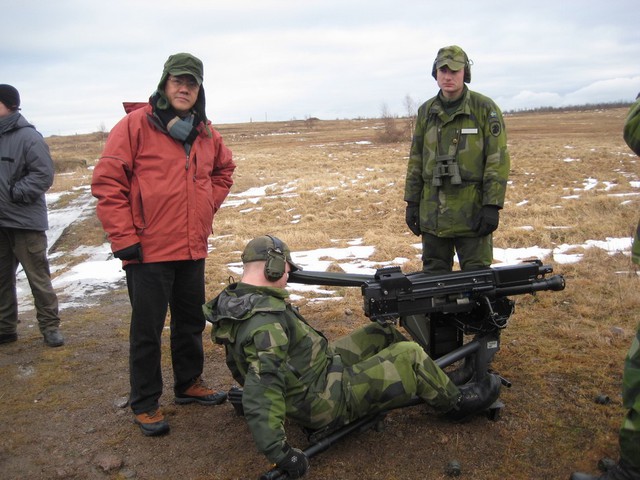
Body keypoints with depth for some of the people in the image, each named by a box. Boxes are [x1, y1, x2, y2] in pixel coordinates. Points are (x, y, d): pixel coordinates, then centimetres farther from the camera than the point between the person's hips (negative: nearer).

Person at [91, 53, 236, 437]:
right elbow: (107, 181, -11)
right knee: (148, 329, 4)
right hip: (149, 250, -6)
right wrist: (124, 238, -14)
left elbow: (224, 169, 27)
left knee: (191, 321, 18)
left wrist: (208, 206, 12)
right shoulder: (136, 125, -8)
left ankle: (190, 383, 37)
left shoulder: (206, 133, 9)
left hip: (193, 248, 6)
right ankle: (145, 403, 20)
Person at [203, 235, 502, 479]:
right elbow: (261, 394, -37)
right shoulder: (264, 323, -32)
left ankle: (432, 377, 35)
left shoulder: (237, 299, -2)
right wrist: (279, 451, -34)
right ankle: (456, 402, 21)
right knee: (409, 355, -5)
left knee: (383, 333, 14)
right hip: (326, 401, -10)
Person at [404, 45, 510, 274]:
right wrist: (412, 202, 9)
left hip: (472, 213, -4)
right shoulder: (426, 111, 9)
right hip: (433, 214, 4)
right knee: (433, 277, 14)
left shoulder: (485, 109, -4)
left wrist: (492, 206, -13)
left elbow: (498, 159, -7)